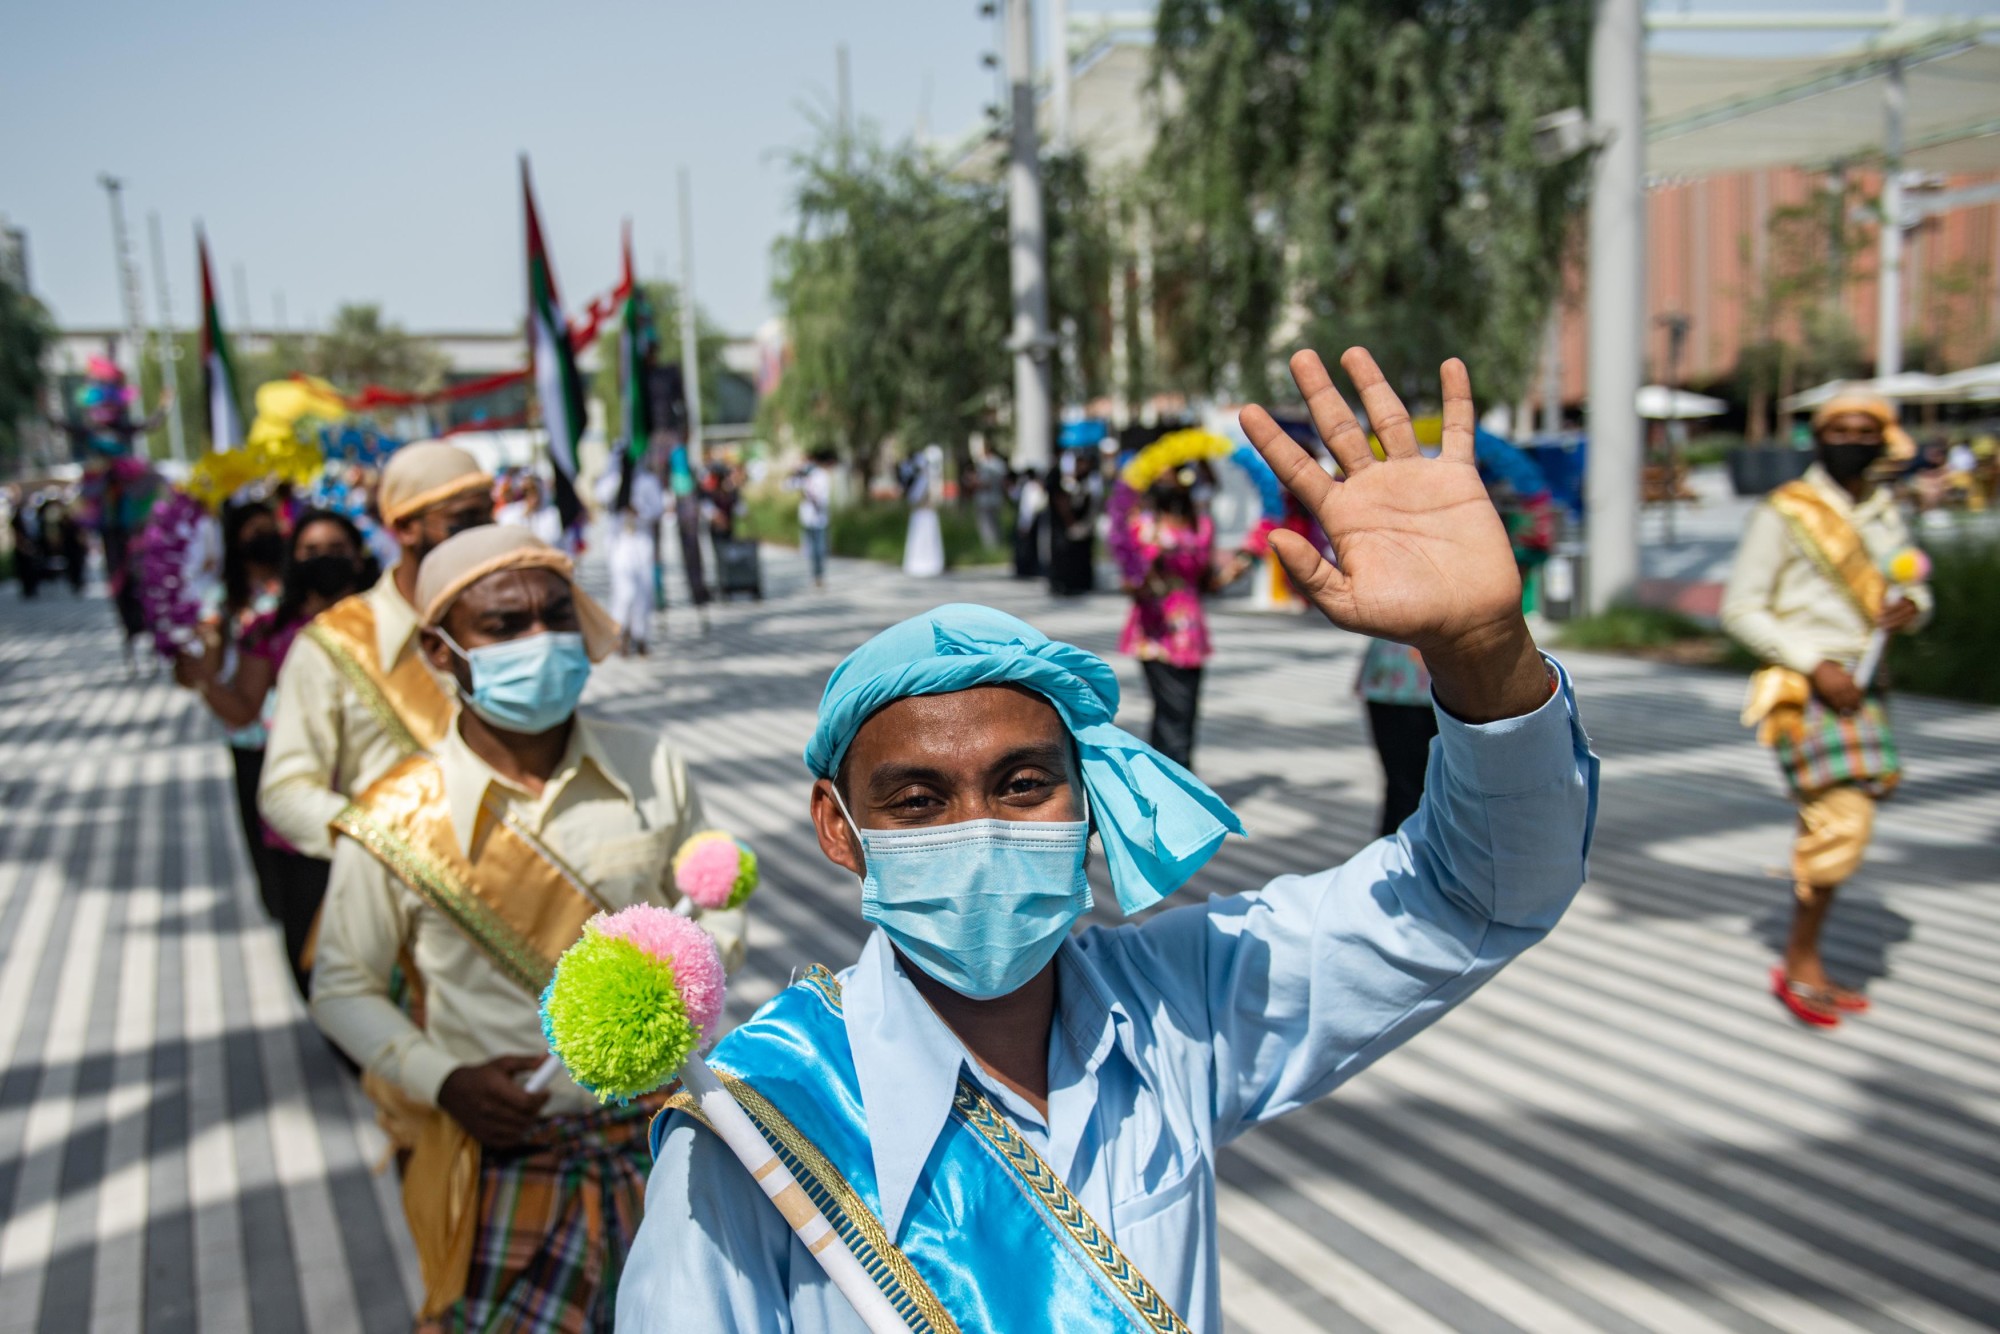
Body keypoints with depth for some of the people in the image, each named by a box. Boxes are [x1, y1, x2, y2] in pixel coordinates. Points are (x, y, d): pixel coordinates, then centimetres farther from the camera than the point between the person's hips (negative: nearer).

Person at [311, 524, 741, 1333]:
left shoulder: (652, 772, -6)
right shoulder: (394, 825, -11)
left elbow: (719, 914, 7)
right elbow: (342, 989, 1)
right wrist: (442, 1080, -13)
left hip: (661, 1136, 2)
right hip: (504, 1158, -2)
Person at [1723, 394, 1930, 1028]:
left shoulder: (1883, 512, 13)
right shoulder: (1783, 513, -8)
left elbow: (1914, 588, 21)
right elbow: (1740, 608, -10)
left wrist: (1911, 607, -5)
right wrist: (1815, 665, -17)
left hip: (1862, 684, 7)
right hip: (1802, 685, -7)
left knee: (1835, 825, 10)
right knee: (1840, 821, -16)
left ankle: (1805, 967, 21)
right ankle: (1799, 962, 0)